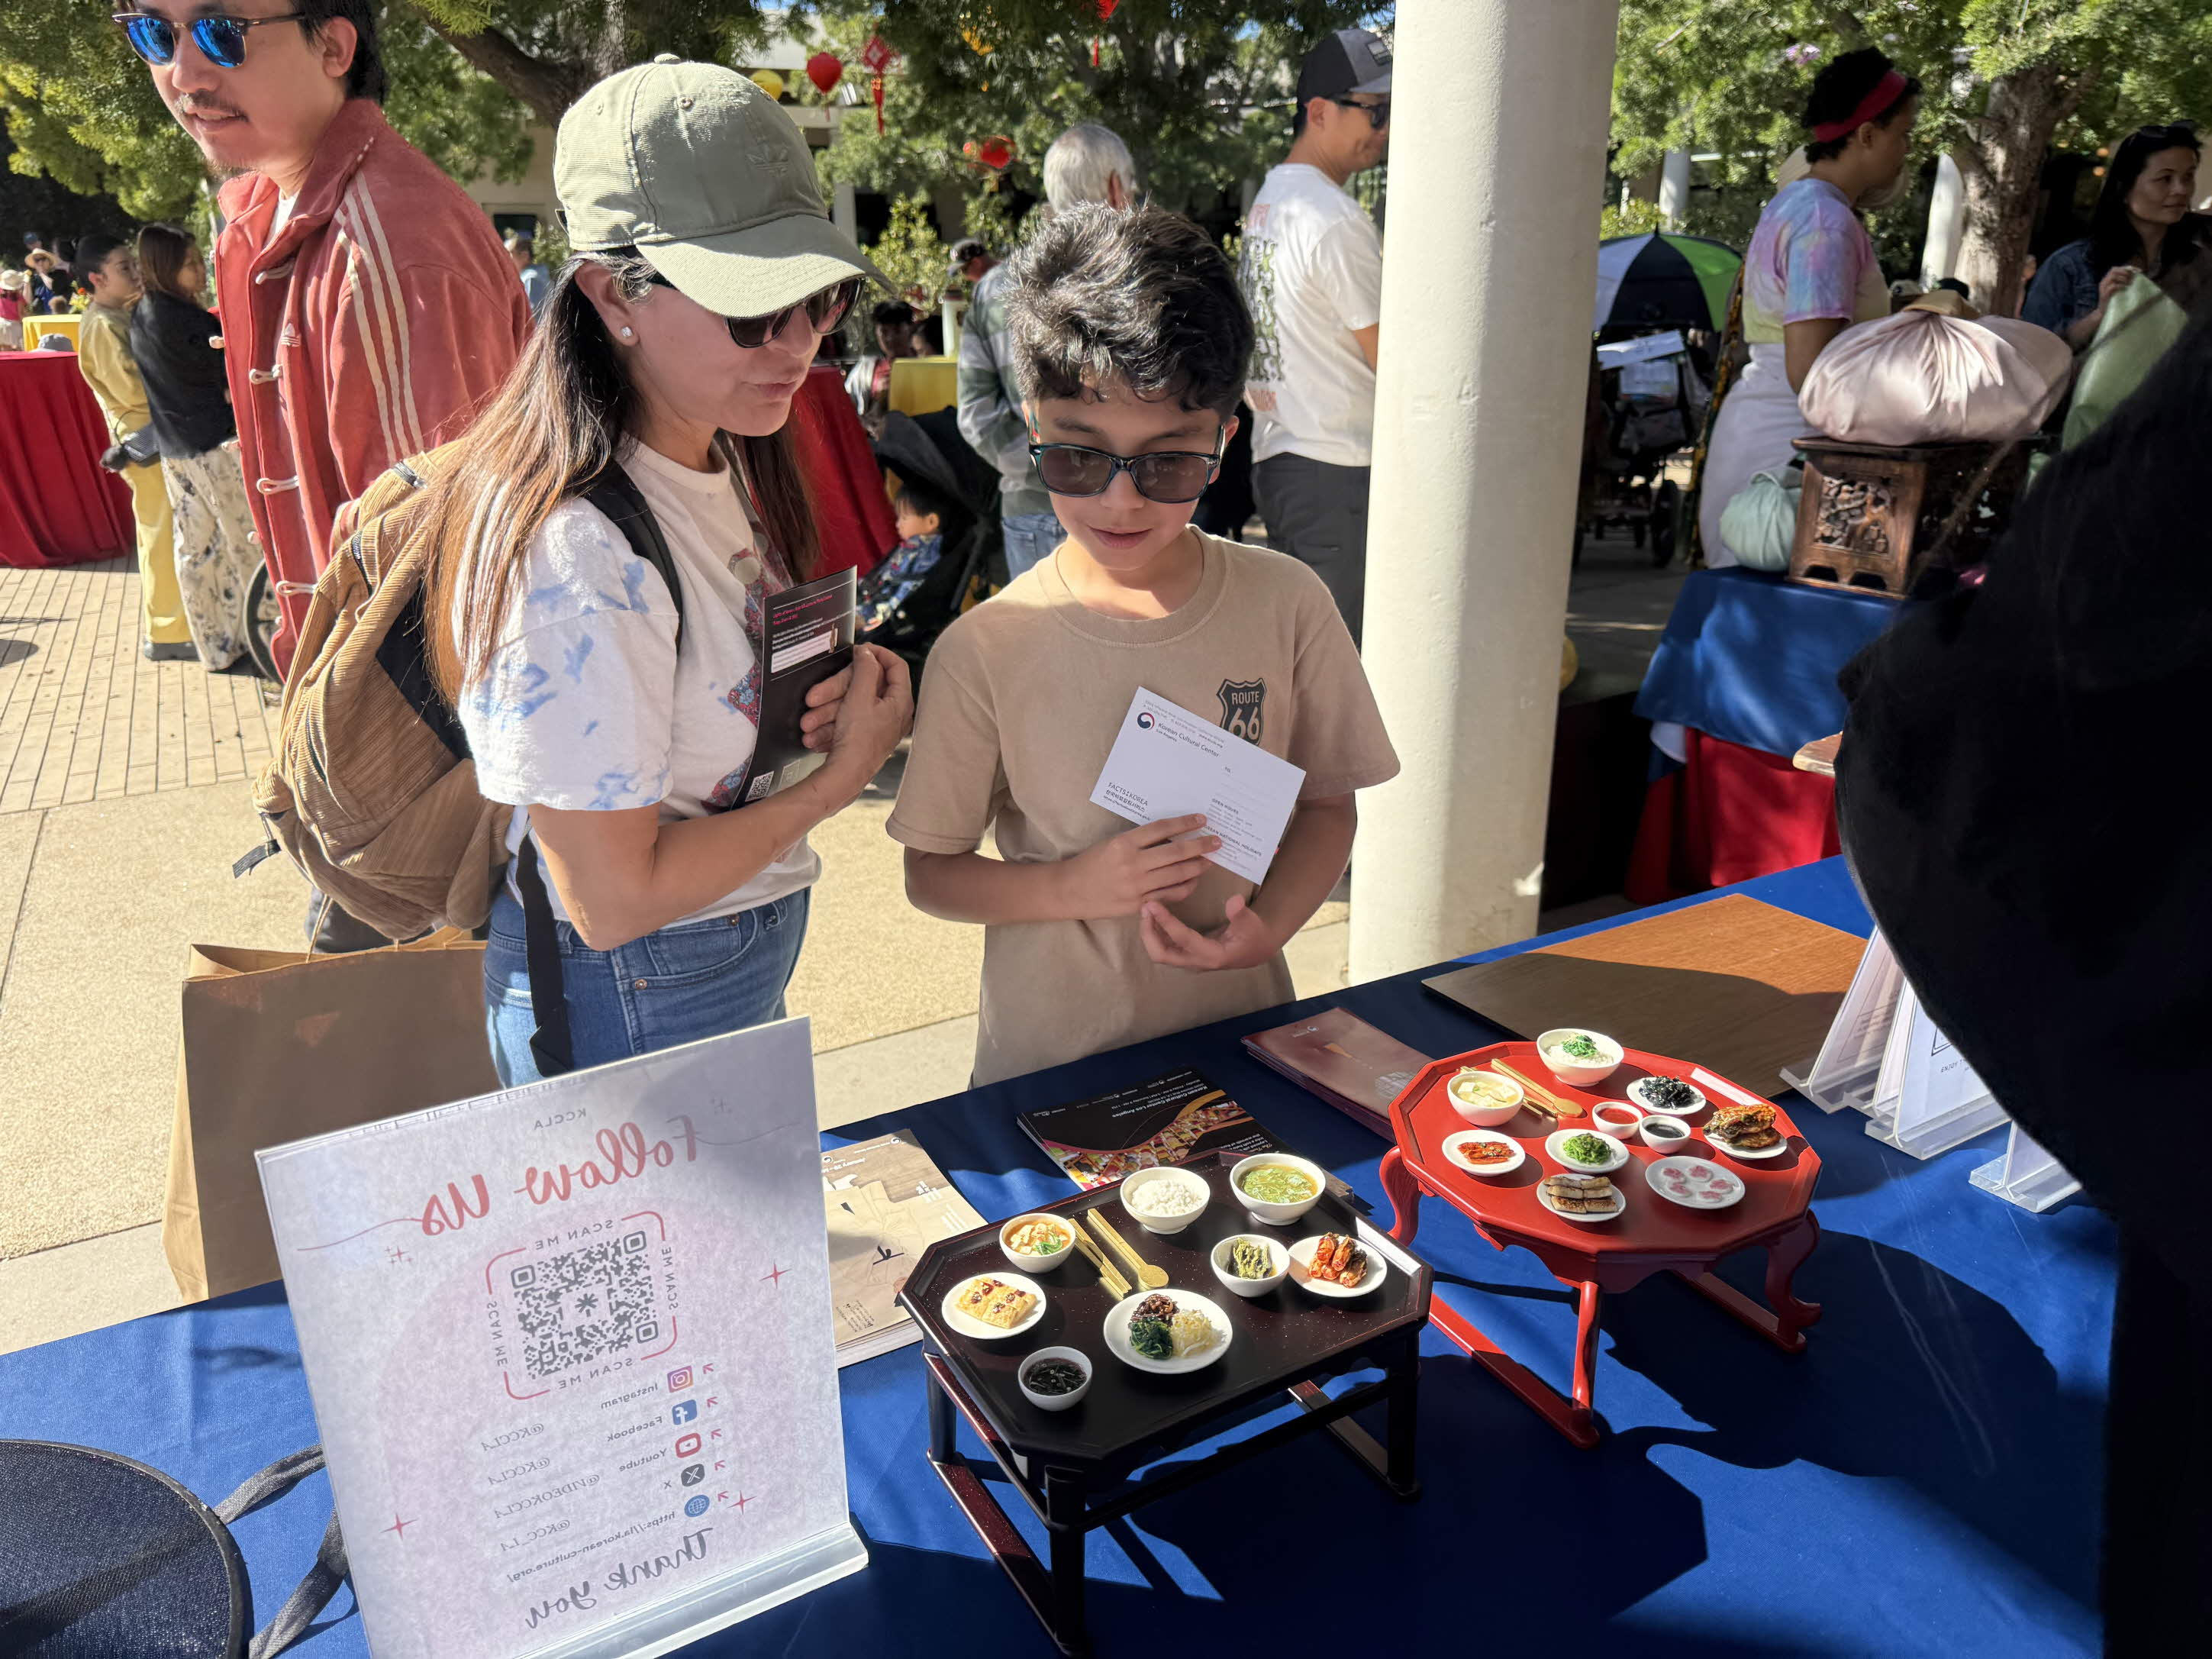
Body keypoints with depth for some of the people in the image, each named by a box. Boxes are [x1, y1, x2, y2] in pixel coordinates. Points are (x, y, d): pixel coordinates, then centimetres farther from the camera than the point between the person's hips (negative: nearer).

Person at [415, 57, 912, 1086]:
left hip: (748, 962, 8)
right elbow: (614, 899, -25)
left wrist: (824, 700, -9)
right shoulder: (578, 558, -31)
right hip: (627, 1010, -8)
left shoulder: (722, 465, -3)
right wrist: (840, 776, -18)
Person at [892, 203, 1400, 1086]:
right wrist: (1073, 887, -19)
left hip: (1240, 1036, 2)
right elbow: (930, 871, -3)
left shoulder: (1287, 605, -8)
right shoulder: (986, 650, -13)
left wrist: (1267, 924, -13)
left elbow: (1328, 802, 4)